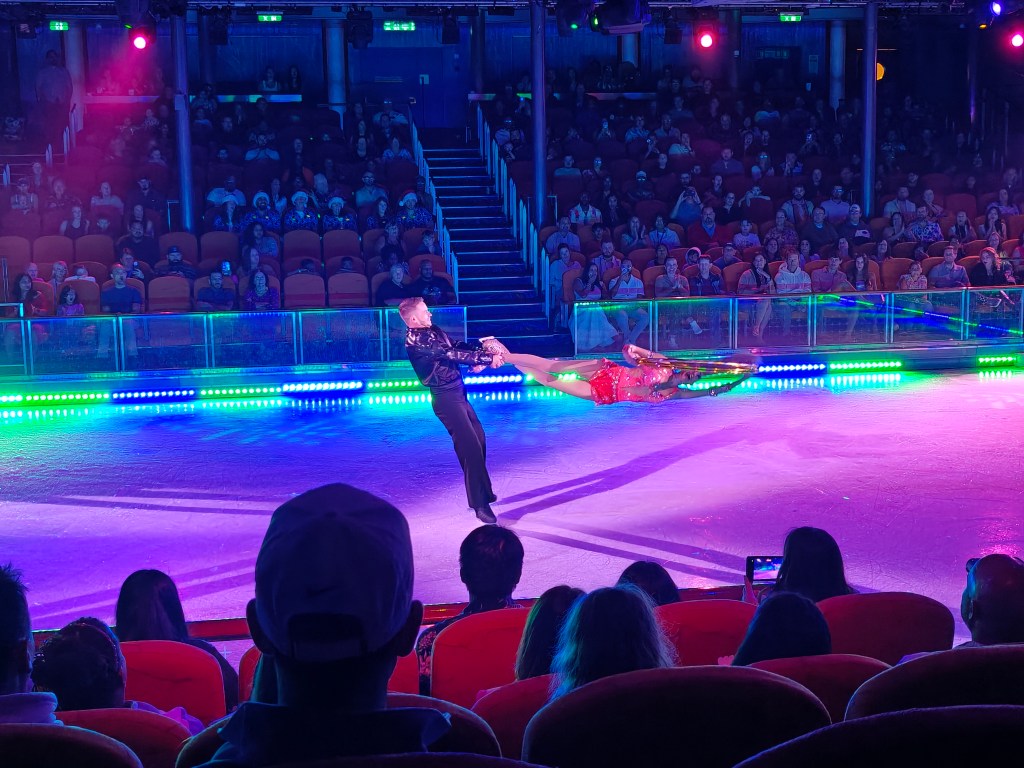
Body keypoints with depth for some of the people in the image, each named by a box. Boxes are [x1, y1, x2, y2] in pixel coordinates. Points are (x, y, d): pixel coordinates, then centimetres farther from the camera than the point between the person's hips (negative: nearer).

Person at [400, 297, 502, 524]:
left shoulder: (433, 330, 9)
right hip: (446, 398, -9)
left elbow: (458, 347, 9)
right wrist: (488, 358, -20)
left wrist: (481, 356, -10)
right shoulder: (416, 340, -18)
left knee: (478, 438, 16)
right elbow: (452, 354, -22)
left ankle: (483, 491, 31)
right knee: (470, 445, -12)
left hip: (458, 393, 9)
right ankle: (480, 504, -9)